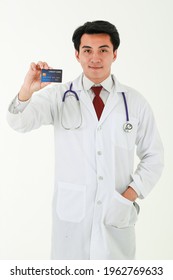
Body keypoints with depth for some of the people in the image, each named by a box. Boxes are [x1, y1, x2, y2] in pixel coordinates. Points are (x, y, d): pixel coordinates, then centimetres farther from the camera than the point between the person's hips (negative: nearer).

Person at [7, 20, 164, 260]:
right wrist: (27, 89, -34)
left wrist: (129, 197, -7)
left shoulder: (135, 102, 0)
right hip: (71, 211, -1)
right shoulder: (59, 96, -2)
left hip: (117, 213, 1)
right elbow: (19, 122, -15)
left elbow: (153, 157, 5)